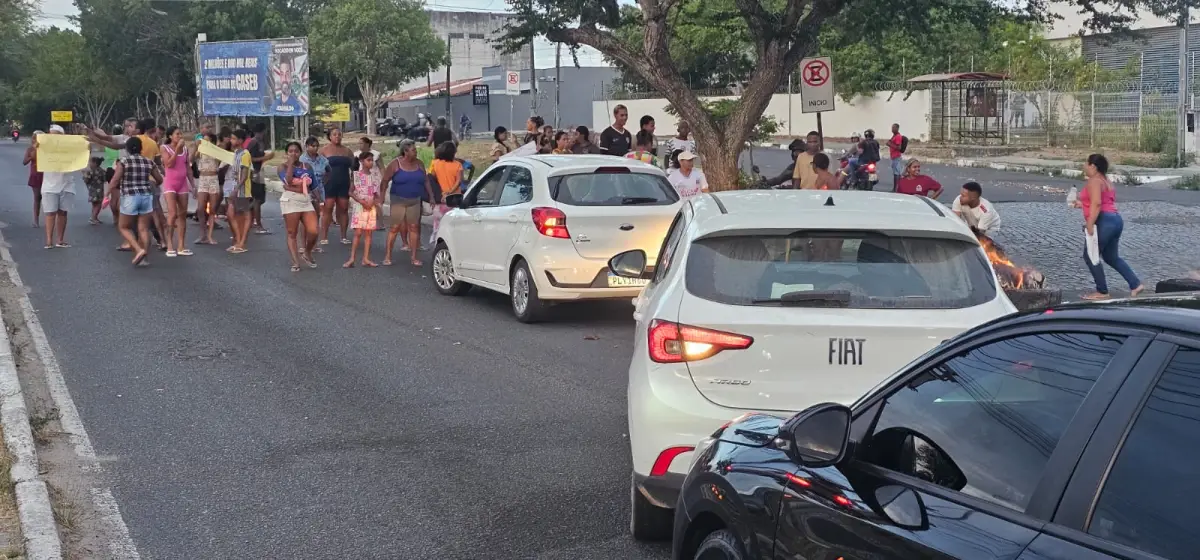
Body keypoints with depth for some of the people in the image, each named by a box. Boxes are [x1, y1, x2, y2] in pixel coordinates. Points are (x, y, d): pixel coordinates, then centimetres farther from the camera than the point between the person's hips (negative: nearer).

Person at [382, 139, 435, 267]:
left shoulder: (419, 164, 7)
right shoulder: (395, 164, -6)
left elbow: (426, 181, 13)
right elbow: (385, 181, -6)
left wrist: (431, 196, 10)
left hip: (415, 200, 4)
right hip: (398, 200, -4)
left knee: (414, 227, 2)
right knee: (395, 227, -5)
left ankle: (413, 257, 8)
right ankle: (387, 256, 0)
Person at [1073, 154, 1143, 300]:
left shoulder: (1094, 181, -10)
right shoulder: (1105, 181, 21)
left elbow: (1097, 203, -22)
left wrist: (1089, 224, -26)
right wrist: (1082, 205, 30)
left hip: (1104, 222, -10)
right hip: (1115, 220, 10)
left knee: (1090, 256, -1)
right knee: (1112, 257, 18)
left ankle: (1102, 292, 1)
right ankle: (1136, 284, 13)